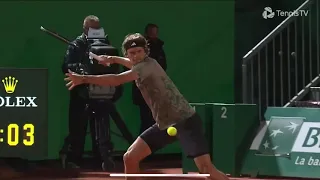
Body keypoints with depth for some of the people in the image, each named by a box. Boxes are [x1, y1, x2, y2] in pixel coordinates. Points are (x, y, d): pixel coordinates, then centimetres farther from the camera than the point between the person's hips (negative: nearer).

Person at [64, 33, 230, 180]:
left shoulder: (148, 65, -20)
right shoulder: (141, 64, 8)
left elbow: (117, 80, -33)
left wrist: (84, 79, -35)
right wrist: (114, 59, 25)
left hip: (185, 121, -9)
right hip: (164, 124, 9)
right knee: (130, 158, 2)